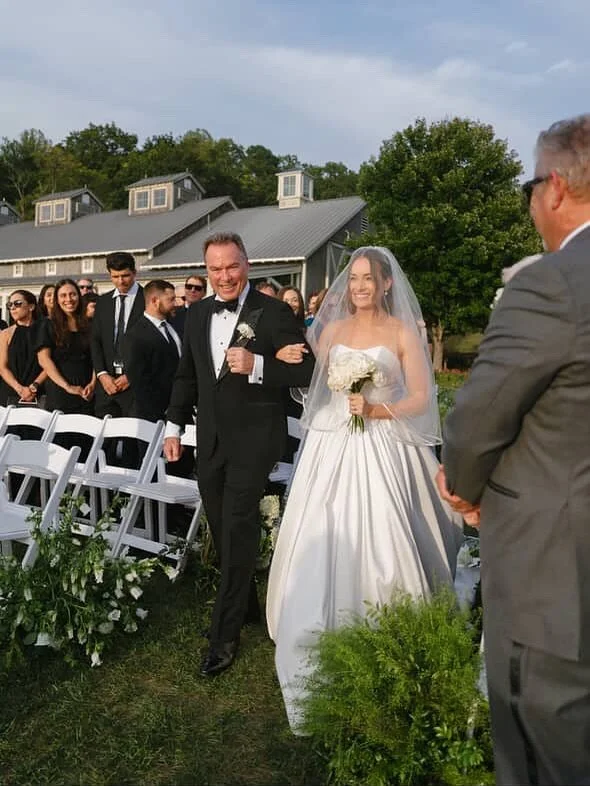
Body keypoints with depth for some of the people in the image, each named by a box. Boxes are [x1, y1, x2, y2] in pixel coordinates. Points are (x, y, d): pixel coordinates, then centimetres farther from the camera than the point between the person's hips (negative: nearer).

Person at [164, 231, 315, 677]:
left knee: (238, 533, -2)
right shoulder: (197, 314, 9)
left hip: (254, 439, -6)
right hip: (211, 440, 6)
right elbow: (187, 376, 16)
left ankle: (225, 635, 13)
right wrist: (175, 427, 14)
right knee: (224, 533, 16)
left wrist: (257, 365, -26)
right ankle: (246, 607, 37)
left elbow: (307, 372, -13)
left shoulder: (274, 313, -9)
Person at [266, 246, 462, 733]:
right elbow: (311, 378, 14)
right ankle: (325, 634, 16)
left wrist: (375, 410, -16)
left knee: (380, 539, -5)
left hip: (382, 449, -3)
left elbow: (421, 398, -3)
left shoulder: (403, 333, 2)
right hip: (333, 446, 3)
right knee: (325, 539, 1)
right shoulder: (331, 329, 12)